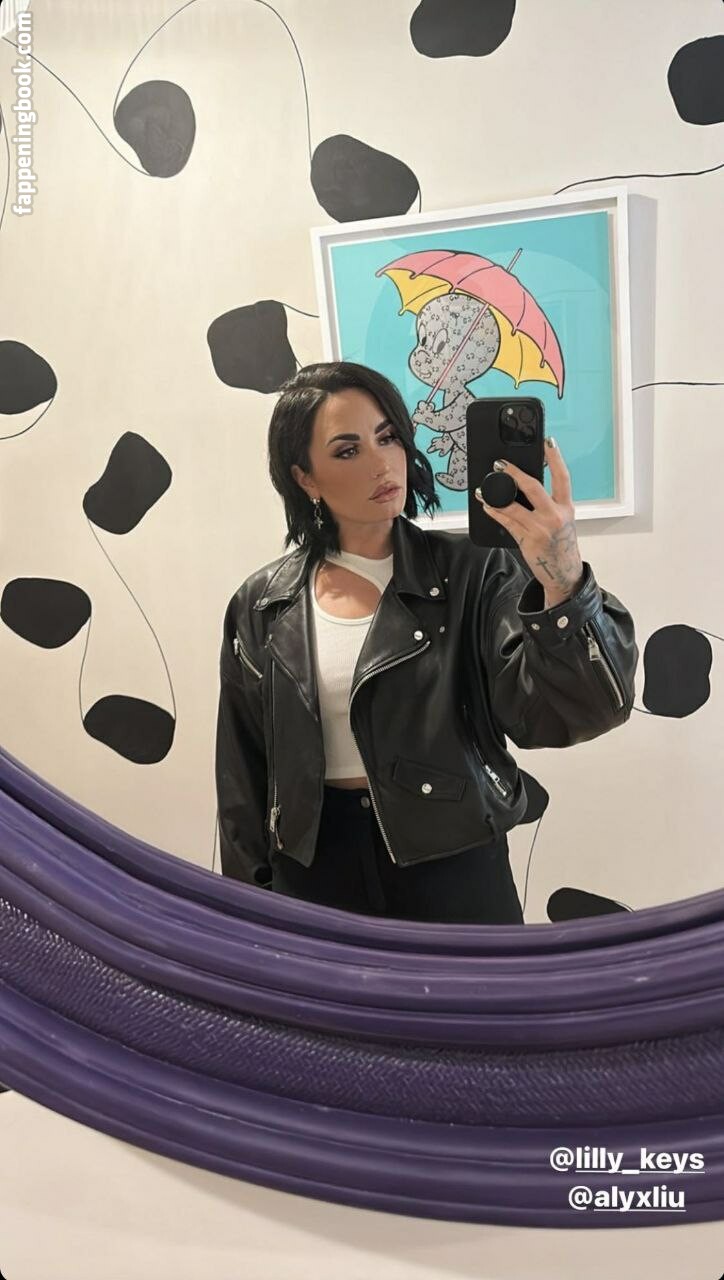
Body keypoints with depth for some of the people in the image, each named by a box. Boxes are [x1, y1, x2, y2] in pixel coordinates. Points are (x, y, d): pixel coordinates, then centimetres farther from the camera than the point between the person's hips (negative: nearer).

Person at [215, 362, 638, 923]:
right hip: (314, 873, 2)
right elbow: (243, 773, 5)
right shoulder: (261, 606, -2)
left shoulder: (472, 573, -10)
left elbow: (559, 714, -22)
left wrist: (564, 585, -39)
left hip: (455, 868, -1)